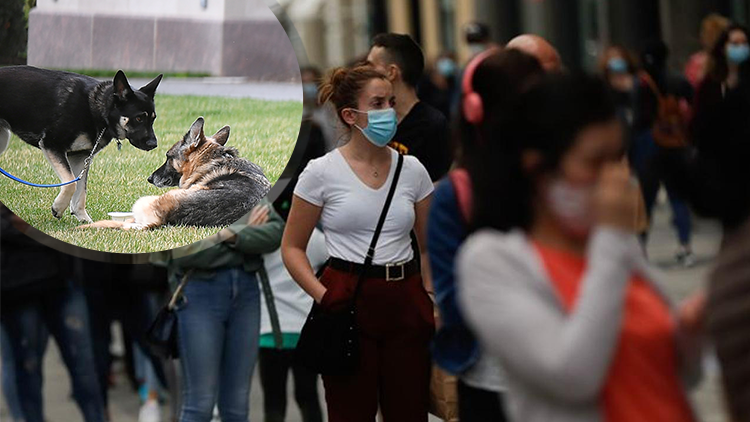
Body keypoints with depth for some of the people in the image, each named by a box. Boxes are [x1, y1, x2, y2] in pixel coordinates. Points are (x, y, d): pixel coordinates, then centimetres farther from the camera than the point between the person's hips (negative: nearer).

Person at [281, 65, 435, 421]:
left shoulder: (412, 170, 5)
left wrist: (432, 300, 1)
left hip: (405, 303, 3)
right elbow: (292, 248, 1)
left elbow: (428, 246, 14)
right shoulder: (322, 172, -4)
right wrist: (323, 296, -13)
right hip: (349, 300, -3)